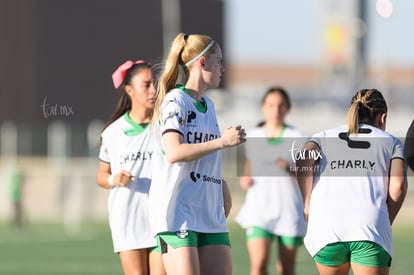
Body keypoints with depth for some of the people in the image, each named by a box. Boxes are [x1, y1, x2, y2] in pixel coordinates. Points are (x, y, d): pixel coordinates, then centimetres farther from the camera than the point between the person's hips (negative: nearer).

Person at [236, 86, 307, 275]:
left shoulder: (297, 138, -2)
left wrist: (289, 169, -22)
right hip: (259, 209, 1)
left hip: (289, 210, -1)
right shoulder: (253, 137, 7)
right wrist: (245, 179, 4)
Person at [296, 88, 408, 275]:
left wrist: (308, 204, 6)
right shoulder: (391, 142, 20)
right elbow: (397, 186, 3)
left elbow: (303, 160, 1)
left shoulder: (324, 137, 23)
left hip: (326, 226, 2)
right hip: (370, 225, -2)